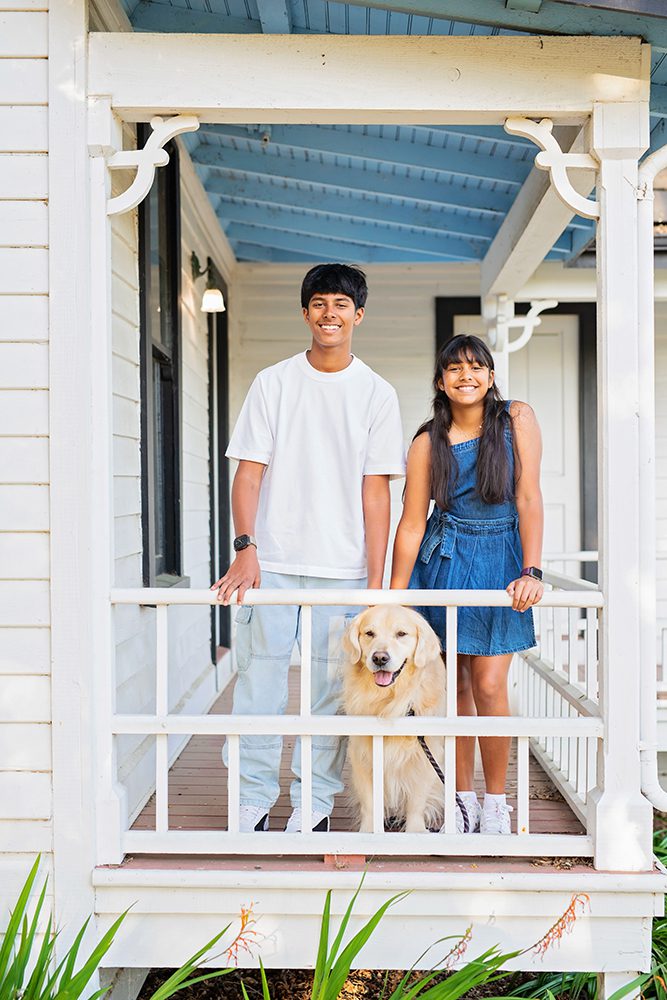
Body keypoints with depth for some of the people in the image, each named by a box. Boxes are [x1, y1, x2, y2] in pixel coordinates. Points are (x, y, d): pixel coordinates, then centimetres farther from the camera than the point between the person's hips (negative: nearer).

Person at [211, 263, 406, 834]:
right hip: (271, 563, 0)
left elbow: (376, 491, 2)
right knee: (259, 683, 1)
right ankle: (253, 802, 13)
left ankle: (315, 803, 16)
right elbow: (250, 470, 3)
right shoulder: (273, 383, 7)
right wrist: (246, 546, -11)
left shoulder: (377, 394, 6)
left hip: (343, 568, 0)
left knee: (331, 690, 4)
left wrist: (375, 581, -3)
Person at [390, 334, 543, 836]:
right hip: (443, 560, 1)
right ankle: (464, 801, 20)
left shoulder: (516, 418, -4)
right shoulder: (428, 442, -3)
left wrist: (531, 572, -18)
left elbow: (529, 499, -9)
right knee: (455, 686, 6)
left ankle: (496, 802, 11)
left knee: (489, 686, -7)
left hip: (500, 559, -1)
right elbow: (411, 524, -3)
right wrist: (393, 597, -5)